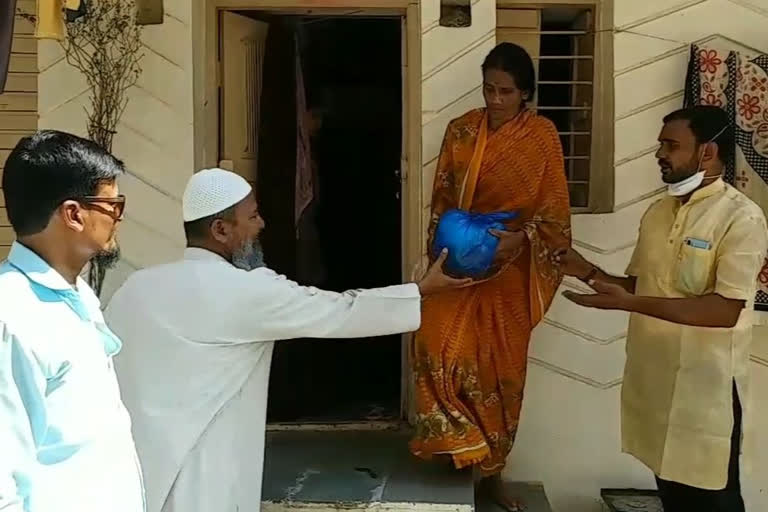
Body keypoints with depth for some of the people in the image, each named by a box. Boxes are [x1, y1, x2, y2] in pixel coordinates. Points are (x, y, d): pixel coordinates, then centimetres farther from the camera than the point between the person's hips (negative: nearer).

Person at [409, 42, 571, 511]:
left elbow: (555, 208, -4)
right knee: (441, 347, -19)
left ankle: (491, 471, 23)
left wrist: (520, 237, -22)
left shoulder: (543, 135, -3)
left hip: (511, 267, -1)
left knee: (503, 368, 6)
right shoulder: (461, 131, 2)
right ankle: (458, 444, 2)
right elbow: (442, 198, 6)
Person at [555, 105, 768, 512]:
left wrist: (628, 303, -28)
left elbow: (726, 310, -23)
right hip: (653, 380, 7)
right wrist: (591, 273, -3)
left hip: (705, 387, -6)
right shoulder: (658, 212, 8)